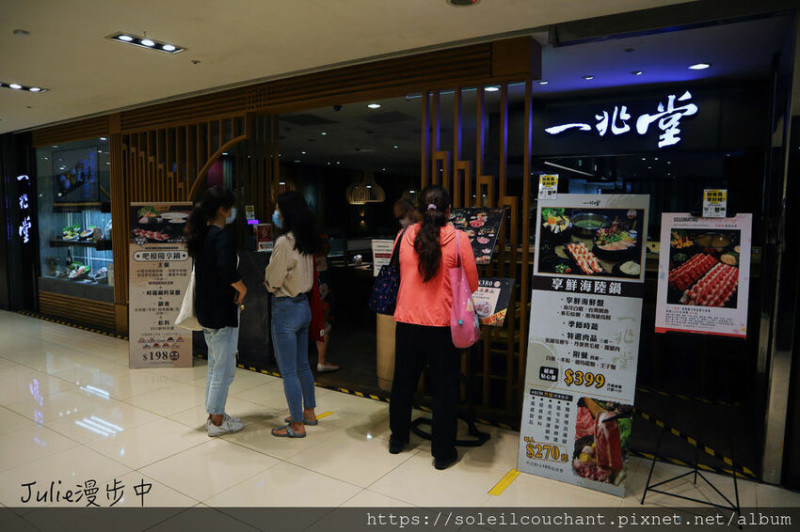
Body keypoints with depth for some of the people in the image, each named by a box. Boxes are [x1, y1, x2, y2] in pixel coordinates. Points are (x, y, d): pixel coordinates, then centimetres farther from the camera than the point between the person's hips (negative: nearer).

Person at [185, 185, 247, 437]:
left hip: (207, 310, 10)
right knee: (224, 369, 3)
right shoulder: (221, 237, -20)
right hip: (222, 312, -10)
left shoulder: (202, 235, 9)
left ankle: (214, 415, 31)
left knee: (214, 366, 19)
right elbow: (227, 269, -36)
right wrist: (242, 288, -19)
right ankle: (217, 422, 15)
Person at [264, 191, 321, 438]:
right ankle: (309, 412, 33)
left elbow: (273, 282, -15)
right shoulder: (306, 241, 4)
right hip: (304, 305, 9)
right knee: (302, 365, 20)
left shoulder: (284, 243, -21)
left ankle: (297, 425, 14)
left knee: (288, 371, 3)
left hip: (286, 309, -8)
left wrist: (267, 274, 4)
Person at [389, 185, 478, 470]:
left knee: (403, 381, 19)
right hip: (441, 324, -3)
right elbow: (472, 286, -5)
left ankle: (397, 438, 37)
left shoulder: (407, 236, -3)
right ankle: (442, 452, 20)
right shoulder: (459, 239, -11)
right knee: (444, 388, 10)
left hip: (407, 321, 3)